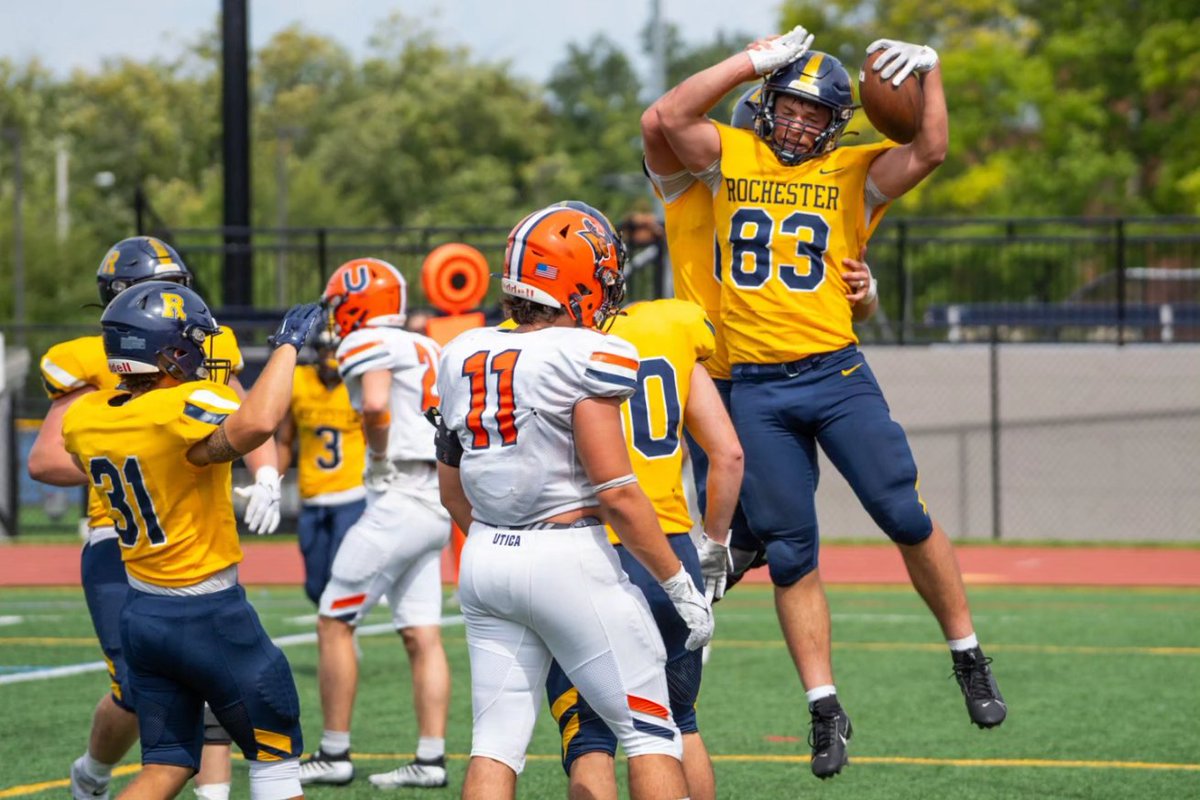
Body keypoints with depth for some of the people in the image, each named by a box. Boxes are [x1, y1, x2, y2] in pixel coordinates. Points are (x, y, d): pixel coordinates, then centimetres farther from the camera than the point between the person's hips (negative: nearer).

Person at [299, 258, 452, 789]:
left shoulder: (368, 344, -7)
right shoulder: (427, 349, 19)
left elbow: (376, 403, -26)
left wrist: (380, 459, -11)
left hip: (399, 502, -8)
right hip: (437, 506, 8)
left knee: (334, 623, -1)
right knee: (421, 636, 7)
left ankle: (334, 754, 1)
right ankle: (430, 758, 3)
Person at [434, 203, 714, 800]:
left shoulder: (462, 358, 8)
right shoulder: (586, 358, -13)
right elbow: (616, 493, -16)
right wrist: (680, 584, -8)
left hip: (487, 555, 6)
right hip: (568, 556, -6)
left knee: (495, 744, 8)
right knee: (650, 733, 3)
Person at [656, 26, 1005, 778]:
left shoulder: (855, 174, 6)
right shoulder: (732, 158, 8)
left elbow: (930, 151, -8)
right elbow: (672, 115, -8)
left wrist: (930, 71, -15)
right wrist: (757, 59, -8)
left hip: (836, 373, -1)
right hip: (757, 390, 1)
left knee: (907, 519, -5)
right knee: (791, 557, 4)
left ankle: (970, 660, 14)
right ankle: (826, 709, 10)